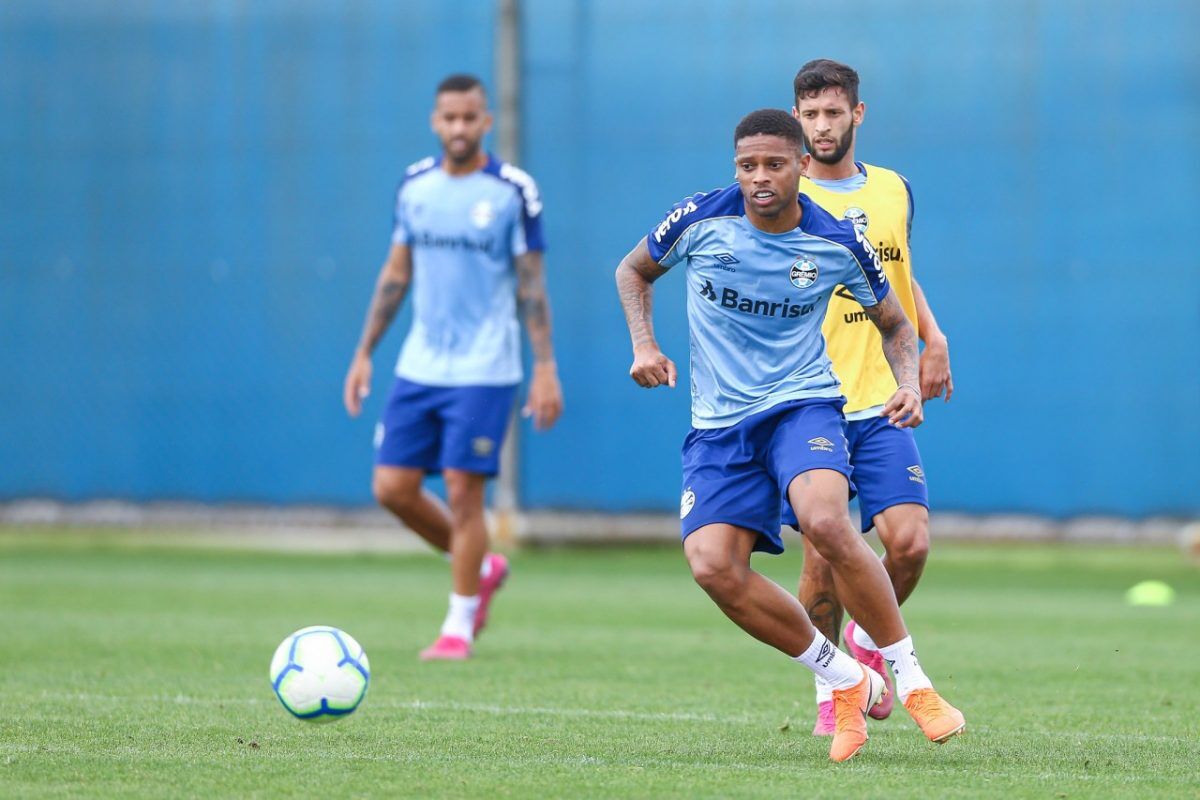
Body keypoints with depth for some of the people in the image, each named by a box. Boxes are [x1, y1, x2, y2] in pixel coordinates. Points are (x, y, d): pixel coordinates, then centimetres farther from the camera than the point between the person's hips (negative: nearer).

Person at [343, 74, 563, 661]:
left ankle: (458, 627, 5)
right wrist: (364, 353, 11)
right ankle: (481, 568, 23)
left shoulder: (513, 191, -6)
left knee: (463, 491, -7)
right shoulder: (414, 185, 7)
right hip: (419, 367, 5)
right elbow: (396, 273, 14)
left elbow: (531, 285, -4)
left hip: (483, 371, -5)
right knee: (392, 487, 0)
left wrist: (545, 369, -9)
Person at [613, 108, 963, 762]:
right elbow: (633, 271, 14)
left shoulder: (837, 243, -5)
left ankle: (913, 683, -17)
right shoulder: (700, 220, -5)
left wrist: (908, 385, -8)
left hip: (803, 403, -2)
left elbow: (894, 324, 11)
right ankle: (847, 683, 0)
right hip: (718, 421, 2)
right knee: (713, 567, -18)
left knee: (826, 523, -32)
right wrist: (644, 345, -2)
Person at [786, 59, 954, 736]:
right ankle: (830, 691, 14)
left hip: (881, 406, 3)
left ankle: (870, 640, 19)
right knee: (823, 556, -5)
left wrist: (933, 338, 11)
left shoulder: (894, 191, 10)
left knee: (909, 541, -11)